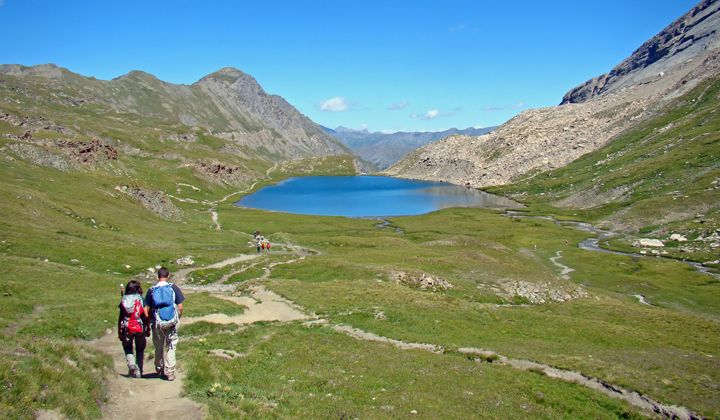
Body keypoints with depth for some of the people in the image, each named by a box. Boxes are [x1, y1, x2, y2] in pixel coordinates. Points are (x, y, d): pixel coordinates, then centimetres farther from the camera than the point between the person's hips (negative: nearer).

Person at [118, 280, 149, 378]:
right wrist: (148, 329, 6)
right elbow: (146, 316, -4)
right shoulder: (142, 300, -3)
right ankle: (138, 372, 14)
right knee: (140, 350, 15)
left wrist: (119, 332, 6)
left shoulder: (124, 300, -1)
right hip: (140, 328, 0)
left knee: (128, 348, 18)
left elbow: (120, 318, -1)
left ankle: (131, 364, -7)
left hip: (127, 329, 0)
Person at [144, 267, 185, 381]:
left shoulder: (151, 290, 1)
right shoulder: (173, 288, -3)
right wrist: (178, 319, 10)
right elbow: (180, 307, -4)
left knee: (159, 348, 18)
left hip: (157, 323, 2)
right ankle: (170, 373, 6)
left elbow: (146, 309, 0)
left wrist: (149, 321, 12)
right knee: (171, 347, 8)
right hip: (171, 322, -1)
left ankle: (159, 370, 32)